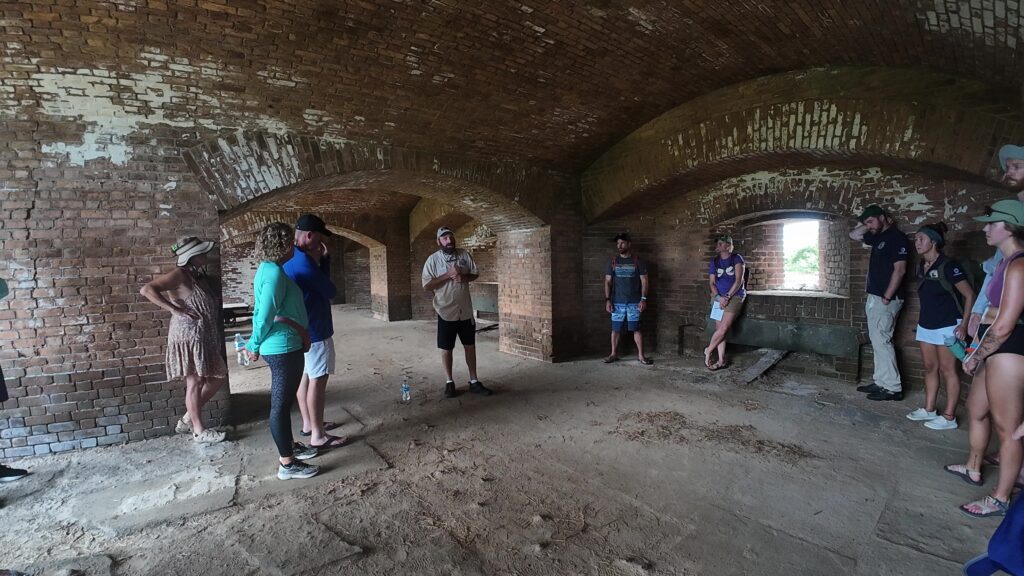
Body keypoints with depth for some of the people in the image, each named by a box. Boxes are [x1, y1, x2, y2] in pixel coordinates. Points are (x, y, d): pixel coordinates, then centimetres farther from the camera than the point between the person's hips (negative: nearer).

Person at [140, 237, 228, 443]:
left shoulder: (199, 276, 14)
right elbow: (147, 289, -21)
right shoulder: (180, 274, -11)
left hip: (205, 337, 9)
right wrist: (174, 309, -21)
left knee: (218, 377, 13)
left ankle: (188, 419, 25)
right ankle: (199, 431, 11)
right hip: (189, 335, -9)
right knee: (195, 382, 0)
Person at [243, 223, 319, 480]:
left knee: (283, 402, 20)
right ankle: (287, 464, 9)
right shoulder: (275, 272, -19)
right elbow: (265, 316, -20)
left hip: (282, 348, 10)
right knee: (281, 405, -1)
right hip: (283, 348, -10)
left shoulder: (267, 269, 13)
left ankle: (288, 446, 36)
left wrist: (254, 343, 19)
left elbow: (262, 311, 16)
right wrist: (255, 346, -6)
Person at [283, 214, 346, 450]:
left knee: (306, 376, 17)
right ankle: (318, 436, 3)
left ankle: (308, 423, 30)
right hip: (314, 330, -10)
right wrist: (320, 262, 1)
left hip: (302, 329, 10)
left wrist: (323, 259, 2)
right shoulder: (303, 261, -23)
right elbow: (330, 291, -13)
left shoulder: (289, 258, 8)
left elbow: (319, 284, 13)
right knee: (317, 381, -4)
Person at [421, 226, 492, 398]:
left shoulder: (465, 255, 1)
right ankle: (449, 382, 23)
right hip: (446, 312, -3)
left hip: (466, 311, 3)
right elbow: (426, 286, -13)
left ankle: (473, 381, 21)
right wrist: (448, 275, -21)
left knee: (470, 346, 10)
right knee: (446, 349, 7)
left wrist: (464, 277, -13)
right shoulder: (433, 259, -8)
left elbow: (476, 274, 8)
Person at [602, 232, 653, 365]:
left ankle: (641, 355, 10)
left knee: (636, 328, 1)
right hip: (617, 302, 2)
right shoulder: (613, 261, 5)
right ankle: (614, 354, 18)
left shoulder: (637, 261, 1)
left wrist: (643, 298, -8)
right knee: (616, 329, 6)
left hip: (634, 302, -2)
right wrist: (607, 300, -3)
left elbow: (644, 281, 1)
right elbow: (608, 282, 5)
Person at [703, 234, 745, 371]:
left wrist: (727, 296, -14)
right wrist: (719, 297, -10)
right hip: (718, 297, 4)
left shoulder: (737, 259, 0)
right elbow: (711, 283, 6)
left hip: (735, 296, -4)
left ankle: (708, 351, 3)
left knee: (723, 328, -16)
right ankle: (721, 360, -1)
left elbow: (738, 280, -8)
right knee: (719, 329, -4)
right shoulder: (714, 262, 11)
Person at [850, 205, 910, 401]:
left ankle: (893, 388, -2)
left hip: (885, 299, -9)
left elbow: (899, 270, -17)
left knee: (882, 341, -8)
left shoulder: (897, 237, -11)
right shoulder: (877, 237, 14)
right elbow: (853, 234, 27)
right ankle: (881, 382, 17)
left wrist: (886, 298, -19)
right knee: (877, 341, 11)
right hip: (873, 297, 9)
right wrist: (869, 225, 11)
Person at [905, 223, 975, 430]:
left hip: (947, 326, -7)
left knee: (947, 370, -1)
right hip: (926, 325, 7)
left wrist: (964, 325, -16)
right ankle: (929, 410, 22)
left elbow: (969, 296, -12)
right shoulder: (921, 267, 8)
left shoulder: (949, 266, -14)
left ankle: (949, 417, 6)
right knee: (930, 367, 12)